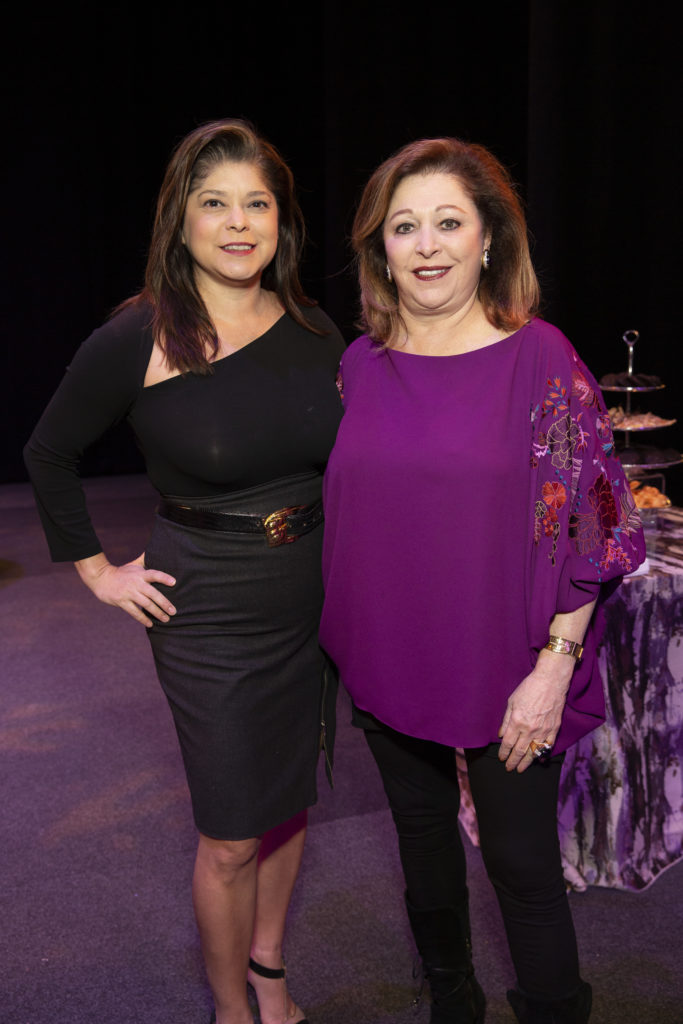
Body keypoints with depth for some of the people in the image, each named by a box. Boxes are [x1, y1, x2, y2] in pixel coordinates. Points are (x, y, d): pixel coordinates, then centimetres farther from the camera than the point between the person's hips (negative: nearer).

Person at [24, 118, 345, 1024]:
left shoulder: (314, 332, -2)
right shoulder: (137, 341, -14)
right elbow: (49, 455, 0)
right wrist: (96, 569, -2)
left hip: (313, 601, 5)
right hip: (210, 616, -4)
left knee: (290, 803, 19)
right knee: (231, 838, 6)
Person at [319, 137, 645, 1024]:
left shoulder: (539, 358, -11)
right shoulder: (361, 364, 1)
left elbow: (586, 526, -11)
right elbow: (344, 515, 9)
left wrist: (553, 669, -15)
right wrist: (350, 653, 8)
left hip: (504, 675, -4)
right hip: (390, 667, 5)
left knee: (522, 866, 7)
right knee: (422, 836, 21)